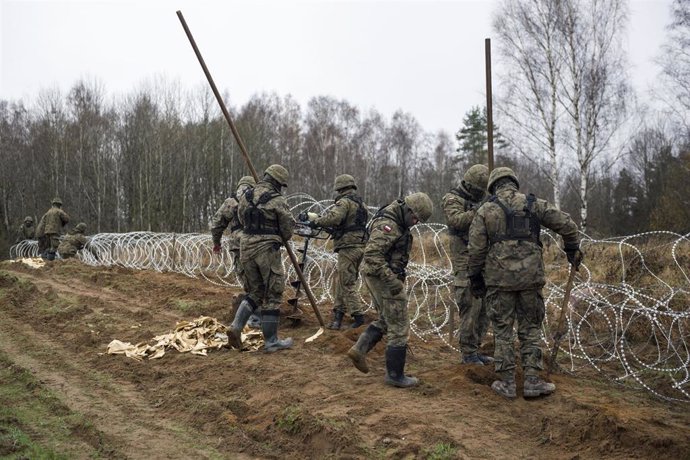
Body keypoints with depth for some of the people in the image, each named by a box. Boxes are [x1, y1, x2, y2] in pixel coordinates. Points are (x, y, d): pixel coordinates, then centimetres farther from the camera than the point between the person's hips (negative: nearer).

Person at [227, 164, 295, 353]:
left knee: (255, 292, 20)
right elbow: (288, 229, -3)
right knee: (272, 295, 4)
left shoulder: (245, 196, 9)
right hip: (267, 249, -6)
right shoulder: (277, 200, -9)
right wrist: (280, 239, 18)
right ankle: (271, 341, 9)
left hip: (246, 247, 6)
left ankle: (236, 326, 4)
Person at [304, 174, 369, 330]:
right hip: (360, 245, 9)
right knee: (341, 281, 13)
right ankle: (338, 314, 15)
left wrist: (315, 220, -11)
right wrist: (333, 229, 20)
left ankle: (358, 316, -5)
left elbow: (333, 218, -26)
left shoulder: (344, 202, -10)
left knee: (347, 283, -4)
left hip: (348, 247, -9)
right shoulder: (361, 204, 18)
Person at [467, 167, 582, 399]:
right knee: (530, 328, 12)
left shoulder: (485, 210, 1)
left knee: (502, 330, 8)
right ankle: (532, 381, 12)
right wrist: (573, 249, 23)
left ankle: (507, 383, 12)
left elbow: (476, 249, -2)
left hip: (499, 278, -1)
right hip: (530, 276, 1)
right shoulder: (533, 204, 4)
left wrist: (475, 279, 8)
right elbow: (567, 224, 7)